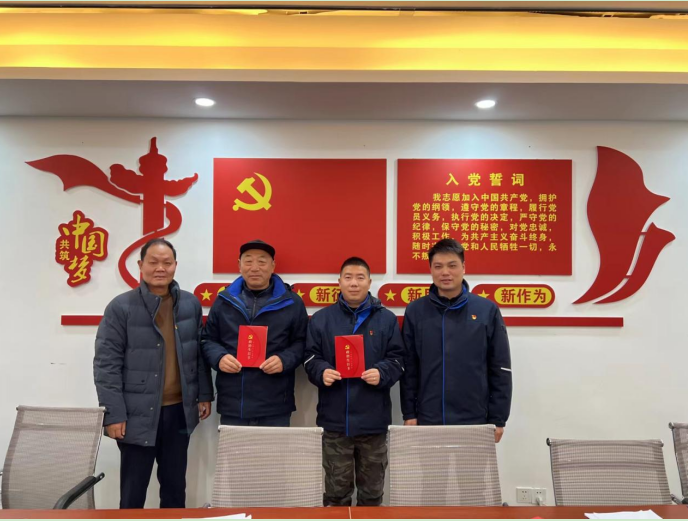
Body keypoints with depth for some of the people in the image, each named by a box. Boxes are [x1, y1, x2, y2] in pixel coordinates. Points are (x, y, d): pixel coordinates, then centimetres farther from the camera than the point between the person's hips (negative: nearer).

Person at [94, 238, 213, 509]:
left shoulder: (190, 304, 2)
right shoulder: (121, 307, -9)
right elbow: (106, 364, -11)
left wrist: (204, 394, 7)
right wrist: (113, 414, -13)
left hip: (179, 410, 4)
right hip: (138, 414, -3)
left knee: (175, 486, 18)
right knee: (133, 491, 10)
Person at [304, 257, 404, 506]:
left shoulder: (387, 319, 4)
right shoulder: (321, 319, 5)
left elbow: (397, 359, 3)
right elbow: (310, 358, 5)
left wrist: (382, 373, -17)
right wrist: (322, 372, -15)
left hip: (373, 419, 0)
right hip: (334, 418, 0)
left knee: (372, 490, 15)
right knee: (336, 490, 12)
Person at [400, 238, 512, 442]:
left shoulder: (487, 310, -2)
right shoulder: (415, 311, 1)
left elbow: (500, 369, 1)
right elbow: (408, 369, 4)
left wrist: (498, 419, -1)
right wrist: (409, 414, 0)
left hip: (475, 422, 0)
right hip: (428, 422, 1)